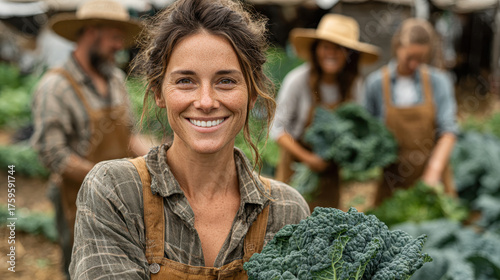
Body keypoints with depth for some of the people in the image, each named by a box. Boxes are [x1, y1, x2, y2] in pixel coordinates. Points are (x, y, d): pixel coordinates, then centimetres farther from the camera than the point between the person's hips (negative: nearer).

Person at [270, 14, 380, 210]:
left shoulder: (354, 84, -1)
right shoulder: (298, 80, -14)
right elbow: (278, 129, -10)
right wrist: (307, 157, -17)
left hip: (334, 170, 4)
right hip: (299, 167, -3)